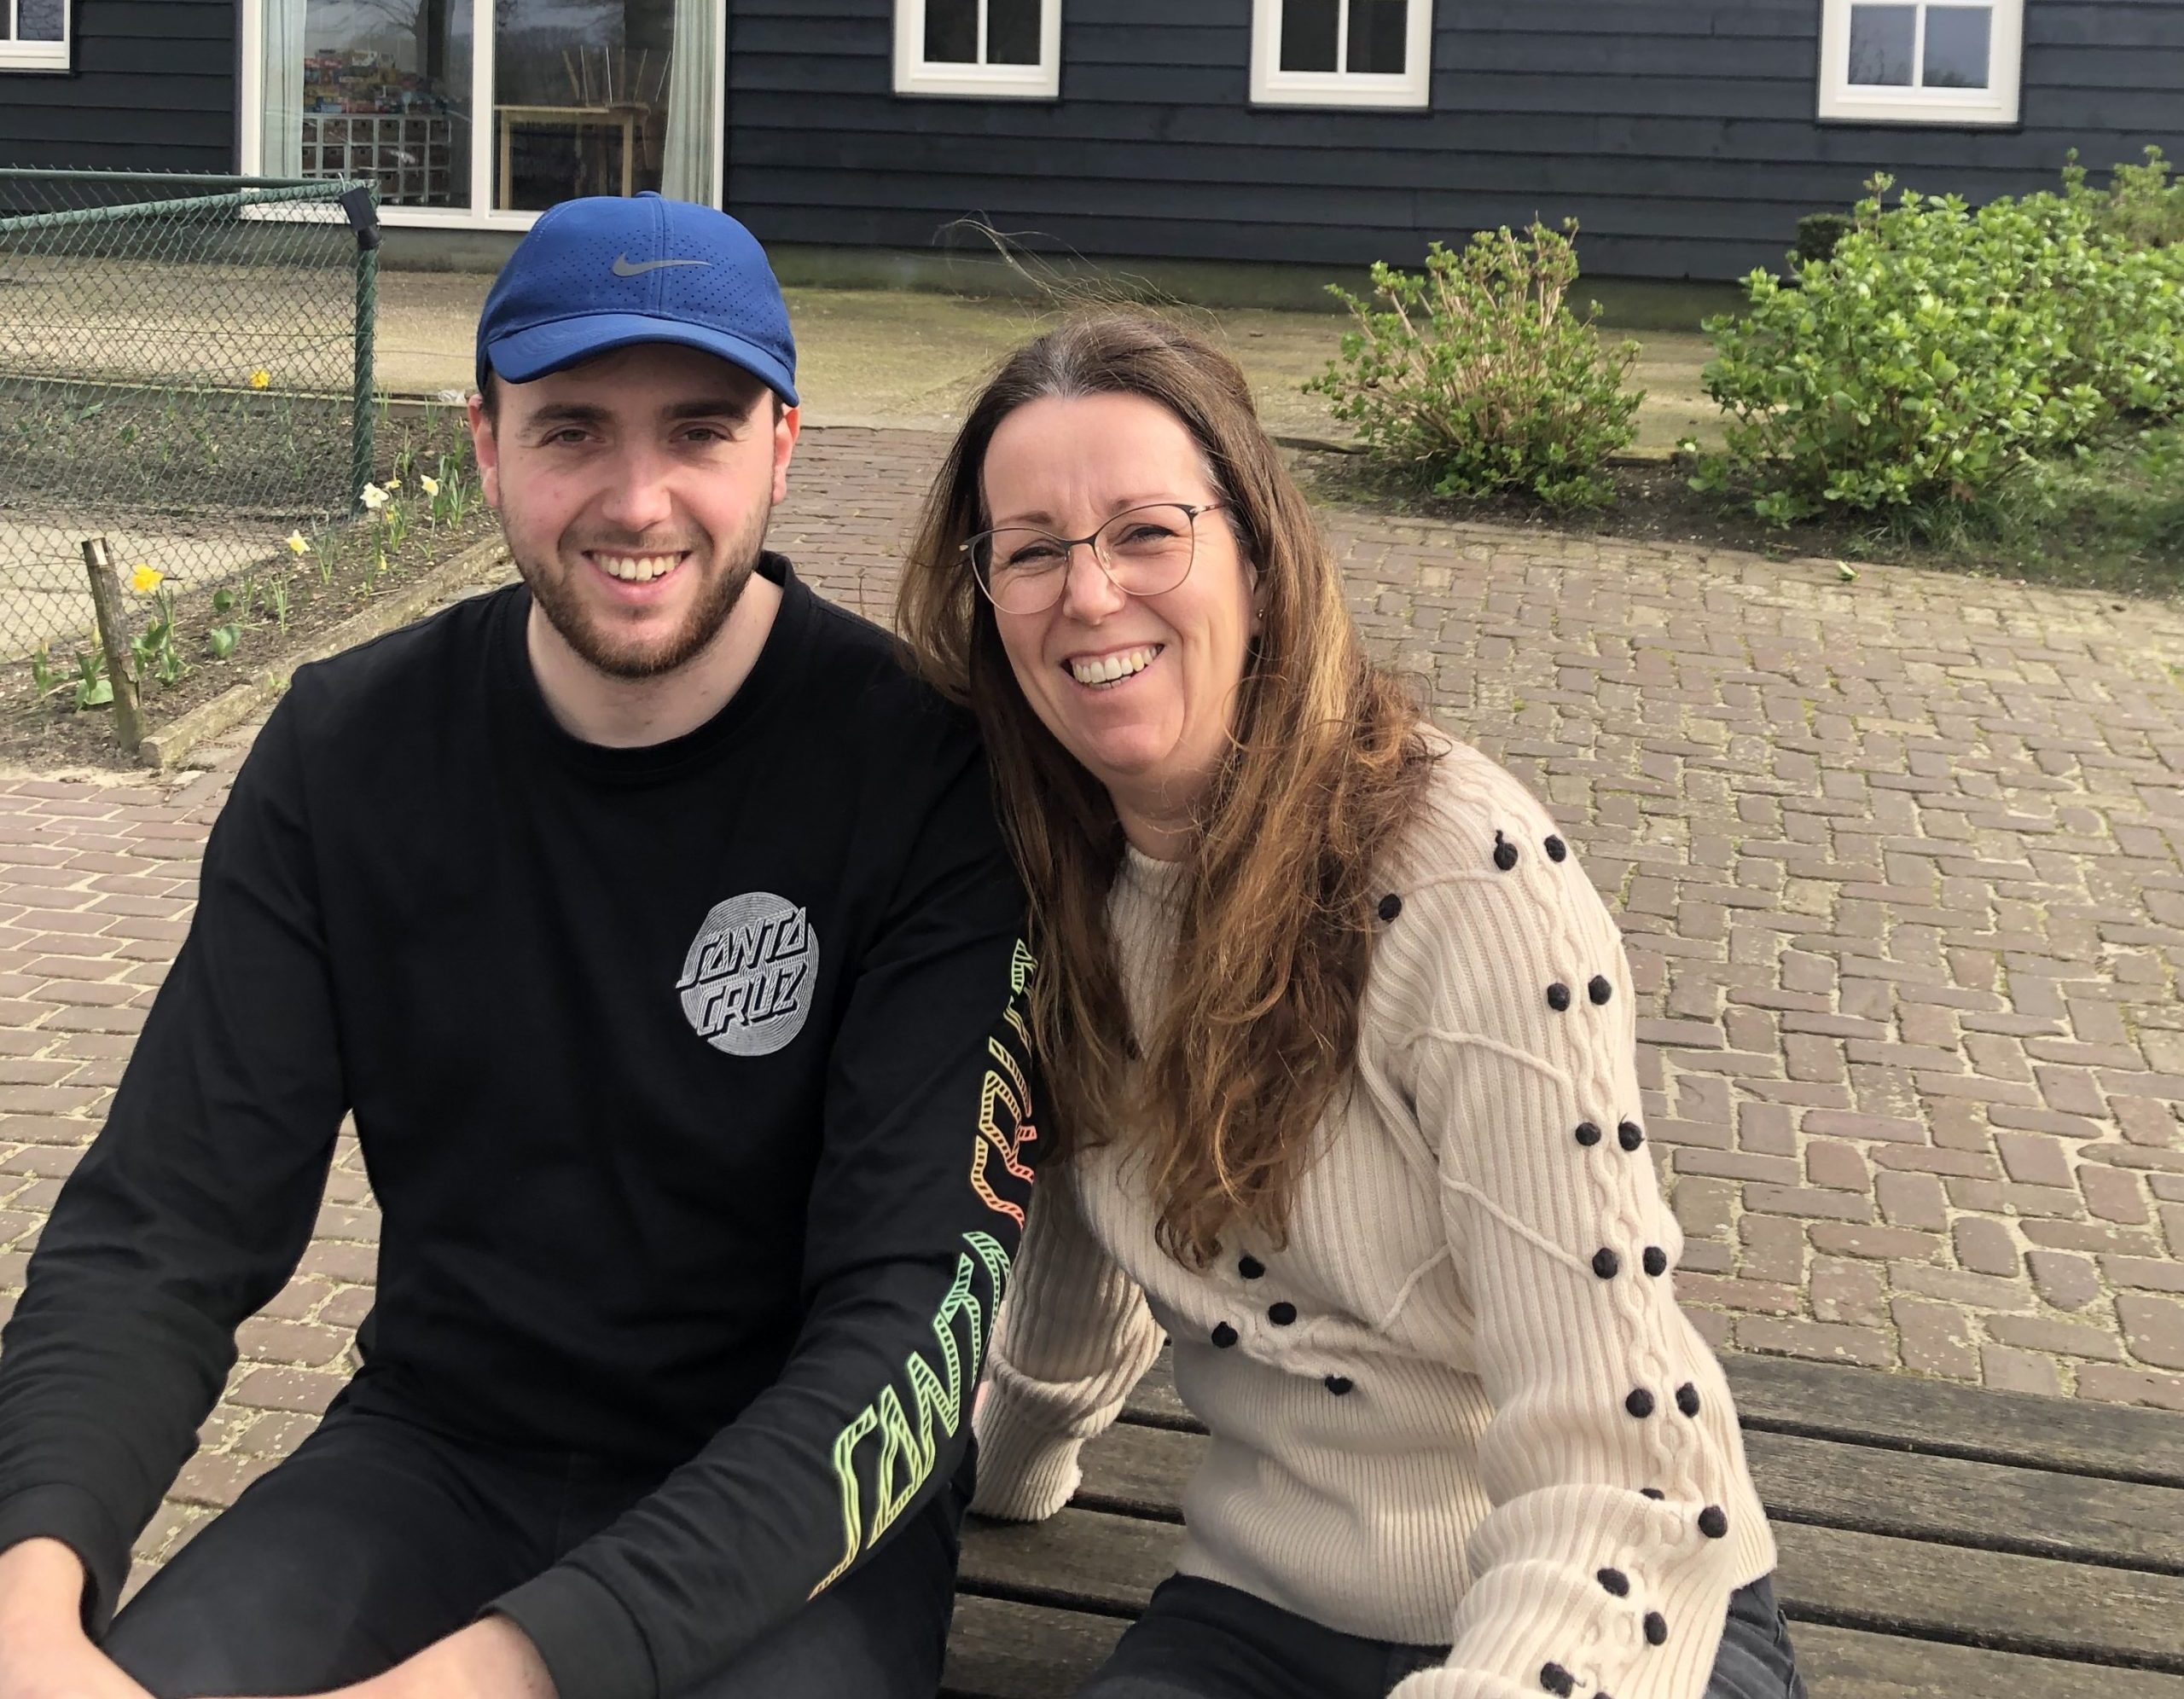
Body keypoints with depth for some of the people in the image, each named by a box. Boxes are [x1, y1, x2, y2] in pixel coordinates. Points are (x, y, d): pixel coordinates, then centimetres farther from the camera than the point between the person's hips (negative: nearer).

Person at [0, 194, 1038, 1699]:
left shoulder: (925, 773, -16)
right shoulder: (347, 753, -4)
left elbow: (917, 1310, -21)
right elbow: (165, 1228, -6)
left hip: (790, 1509, -2)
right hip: (437, 1451, 3)